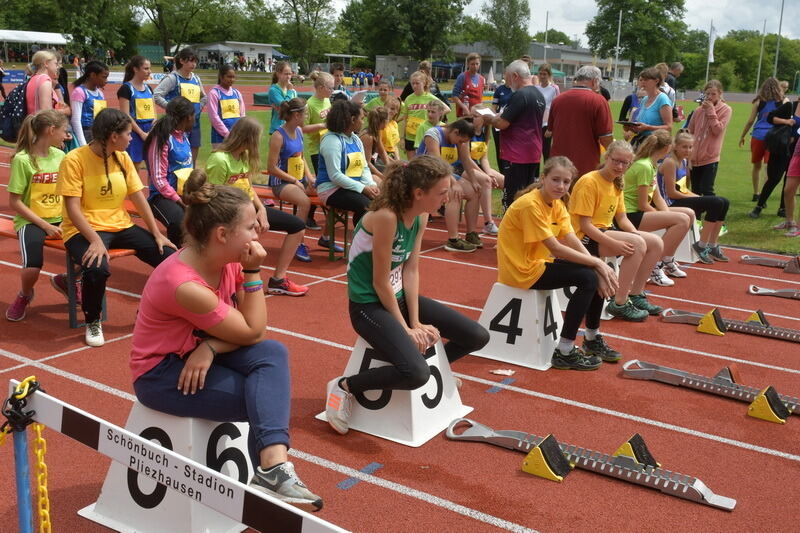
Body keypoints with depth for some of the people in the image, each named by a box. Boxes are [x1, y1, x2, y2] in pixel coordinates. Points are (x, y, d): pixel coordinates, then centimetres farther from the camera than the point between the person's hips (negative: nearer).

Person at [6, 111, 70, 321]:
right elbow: (14, 202, -10)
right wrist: (45, 226, -15)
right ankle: (24, 295, 9)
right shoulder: (22, 160, -10)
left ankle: (66, 280, 13)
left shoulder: (59, 156, 6)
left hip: (60, 219, 5)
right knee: (33, 266, -30)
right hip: (31, 222, -5)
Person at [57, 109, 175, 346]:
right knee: (98, 268, -37)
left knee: (169, 257, -12)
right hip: (84, 230, -6)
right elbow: (73, 208, -17)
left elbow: (139, 198, 6)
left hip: (121, 226, 6)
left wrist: (158, 235, -1)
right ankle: (92, 322, -7)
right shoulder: (74, 160, -13)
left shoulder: (123, 158, 5)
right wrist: (95, 240, -29)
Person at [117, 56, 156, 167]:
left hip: (149, 133, 6)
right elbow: (125, 116, -12)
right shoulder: (126, 89, -6)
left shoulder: (148, 88, 14)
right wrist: (142, 133, -15)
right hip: (134, 133, -6)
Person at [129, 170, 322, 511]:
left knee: (273, 353, -22)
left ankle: (272, 465, -32)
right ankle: (272, 470, -7)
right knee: (269, 397, -20)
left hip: (201, 355, 7)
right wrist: (253, 272, -23)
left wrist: (211, 348, -24)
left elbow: (255, 332, -7)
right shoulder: (186, 286, -31)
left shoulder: (227, 261, -8)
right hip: (162, 373, -7)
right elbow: (252, 332, -21)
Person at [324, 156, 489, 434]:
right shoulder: (386, 217, -27)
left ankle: (435, 365, 29)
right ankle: (344, 386, -6)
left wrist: (416, 322, -8)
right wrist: (406, 329, -13)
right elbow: (380, 282, -21)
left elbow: (411, 270, -1)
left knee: (478, 336, 3)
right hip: (369, 305, -8)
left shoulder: (421, 216, -1)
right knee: (416, 374, -29)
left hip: (399, 296, 8)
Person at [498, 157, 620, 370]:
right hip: (522, 270, -9)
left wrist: (599, 266, -18)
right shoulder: (530, 205, -22)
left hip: (539, 262, 9)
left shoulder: (557, 204, 6)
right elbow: (556, 249, -24)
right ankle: (564, 353, -13)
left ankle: (592, 339, 21)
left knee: (600, 276, 2)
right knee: (588, 278, -19)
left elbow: (573, 242, -4)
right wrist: (597, 263, -19)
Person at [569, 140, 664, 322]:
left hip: (607, 230, 9)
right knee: (637, 244, -27)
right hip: (586, 237, -9)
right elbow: (584, 224, -21)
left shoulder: (617, 183, 12)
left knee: (656, 243, 0)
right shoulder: (589, 182, -16)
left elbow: (622, 218, 11)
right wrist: (614, 244, -29)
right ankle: (619, 304, -21)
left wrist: (636, 233, -11)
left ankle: (635, 295, 10)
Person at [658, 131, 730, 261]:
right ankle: (701, 246, -11)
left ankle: (712, 246, 8)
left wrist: (696, 197, -1)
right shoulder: (670, 162, -15)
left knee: (724, 203, 3)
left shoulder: (684, 161, 14)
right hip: (671, 204, -10)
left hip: (682, 198, 10)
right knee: (716, 203, -20)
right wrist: (695, 198, -12)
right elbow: (671, 193, -19)